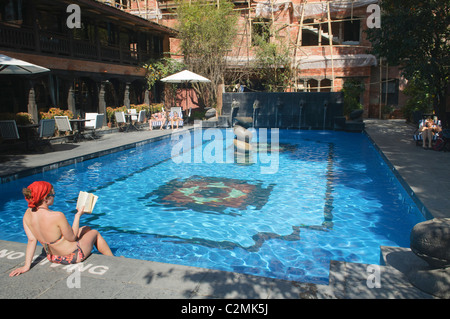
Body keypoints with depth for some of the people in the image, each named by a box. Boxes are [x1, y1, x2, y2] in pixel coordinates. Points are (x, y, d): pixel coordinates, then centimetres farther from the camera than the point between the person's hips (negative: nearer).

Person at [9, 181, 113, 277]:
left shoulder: (27, 214, -13)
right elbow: (72, 237, -20)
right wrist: (78, 215, -11)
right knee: (95, 233, 23)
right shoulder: (57, 216, -34)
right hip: (72, 256, -7)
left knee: (86, 229, 28)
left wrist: (27, 266, 0)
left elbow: (31, 240, -9)